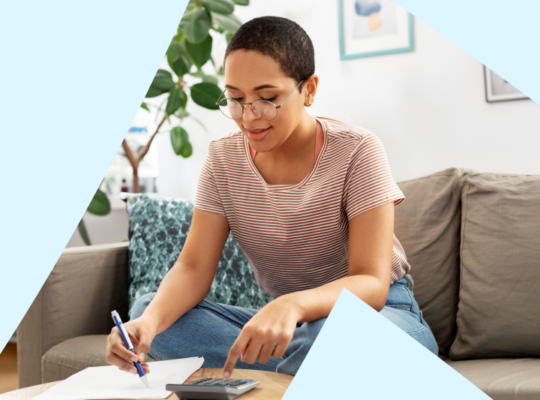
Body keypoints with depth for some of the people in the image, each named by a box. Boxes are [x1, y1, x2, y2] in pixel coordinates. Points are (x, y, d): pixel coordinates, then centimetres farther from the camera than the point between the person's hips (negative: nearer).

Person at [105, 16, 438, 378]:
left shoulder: (357, 153, -15)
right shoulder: (223, 160, -2)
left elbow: (372, 283, -23)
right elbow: (193, 269, -9)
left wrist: (293, 305, -44)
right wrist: (150, 321, -32)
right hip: (286, 320, 5)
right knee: (148, 309, -17)